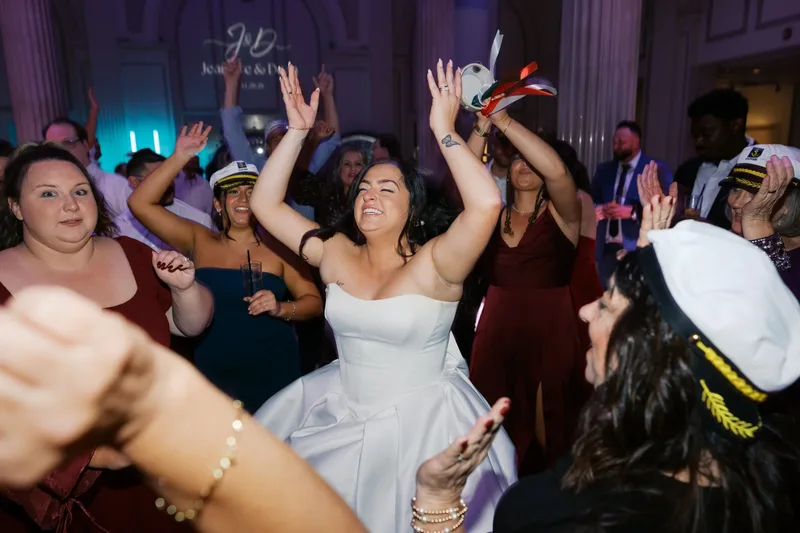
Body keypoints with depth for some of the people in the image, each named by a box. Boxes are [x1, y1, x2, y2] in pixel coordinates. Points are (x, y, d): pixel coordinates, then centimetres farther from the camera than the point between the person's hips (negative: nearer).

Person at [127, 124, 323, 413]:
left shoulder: (277, 248, -3)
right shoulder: (198, 241, 2)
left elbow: (314, 302, -1)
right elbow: (140, 203, -5)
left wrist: (280, 308, -20)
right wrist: (179, 158, -12)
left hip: (273, 372, -1)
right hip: (215, 376, 1)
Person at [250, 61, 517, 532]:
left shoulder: (434, 263, -19)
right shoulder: (337, 254, -5)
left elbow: (487, 204, -36)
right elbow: (265, 203, -4)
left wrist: (444, 130, -30)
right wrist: (298, 131, -10)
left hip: (421, 423, -4)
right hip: (339, 414, 5)